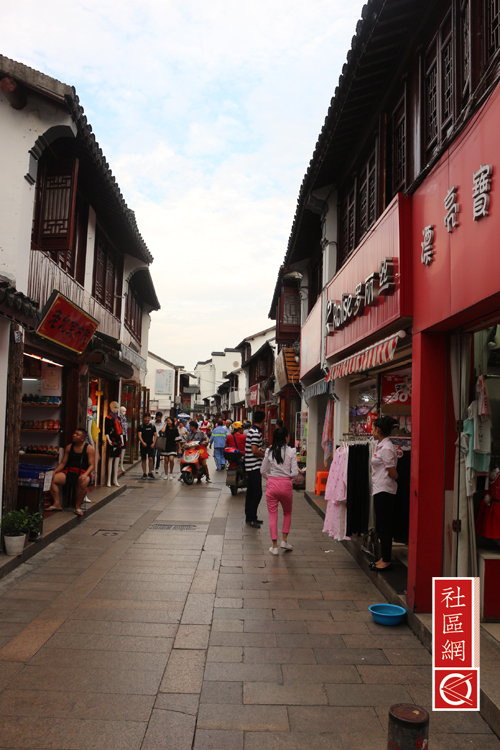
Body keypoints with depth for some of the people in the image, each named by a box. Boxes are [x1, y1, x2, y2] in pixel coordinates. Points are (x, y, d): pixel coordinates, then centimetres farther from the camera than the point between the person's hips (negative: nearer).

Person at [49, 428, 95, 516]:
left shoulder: (89, 449, 1)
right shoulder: (69, 447, 14)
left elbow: (92, 465, -5)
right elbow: (63, 463, 16)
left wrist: (85, 475, -24)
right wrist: (54, 471, -3)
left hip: (82, 473, -5)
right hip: (69, 472, 5)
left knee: (84, 482, -39)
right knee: (52, 479, -18)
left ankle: (78, 506, -19)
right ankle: (57, 504, -14)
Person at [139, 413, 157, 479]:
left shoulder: (152, 426, 7)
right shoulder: (141, 426, 2)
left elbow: (155, 435, 11)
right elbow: (139, 435, -6)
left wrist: (153, 443, -3)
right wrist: (142, 442, -23)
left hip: (150, 445, 0)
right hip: (143, 445, 0)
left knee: (150, 458, -12)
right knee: (144, 459, 5)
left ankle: (150, 473, -1)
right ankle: (144, 473, 13)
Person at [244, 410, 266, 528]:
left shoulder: (250, 431, 13)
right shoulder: (256, 433, -17)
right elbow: (255, 451, -23)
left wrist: (263, 451, 24)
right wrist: (265, 455, -9)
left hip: (249, 467, 10)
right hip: (255, 467, -10)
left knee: (250, 492, 14)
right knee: (257, 493, -7)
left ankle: (249, 517, 22)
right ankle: (251, 518, -4)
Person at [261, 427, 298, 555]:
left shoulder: (269, 451, 1)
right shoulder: (291, 452, -7)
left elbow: (263, 471, 5)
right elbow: (295, 473, -9)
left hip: (271, 485, 1)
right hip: (286, 485, -1)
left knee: (273, 515, 8)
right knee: (287, 513, 22)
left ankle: (275, 547, 10)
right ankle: (284, 540, 18)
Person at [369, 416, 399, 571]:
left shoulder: (386, 448, -17)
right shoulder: (381, 446, 12)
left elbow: (393, 473, -14)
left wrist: (395, 478, 4)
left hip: (384, 491, -10)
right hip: (380, 489, 10)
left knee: (384, 525, -2)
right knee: (381, 525, 14)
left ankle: (386, 560, 7)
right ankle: (384, 557, 23)